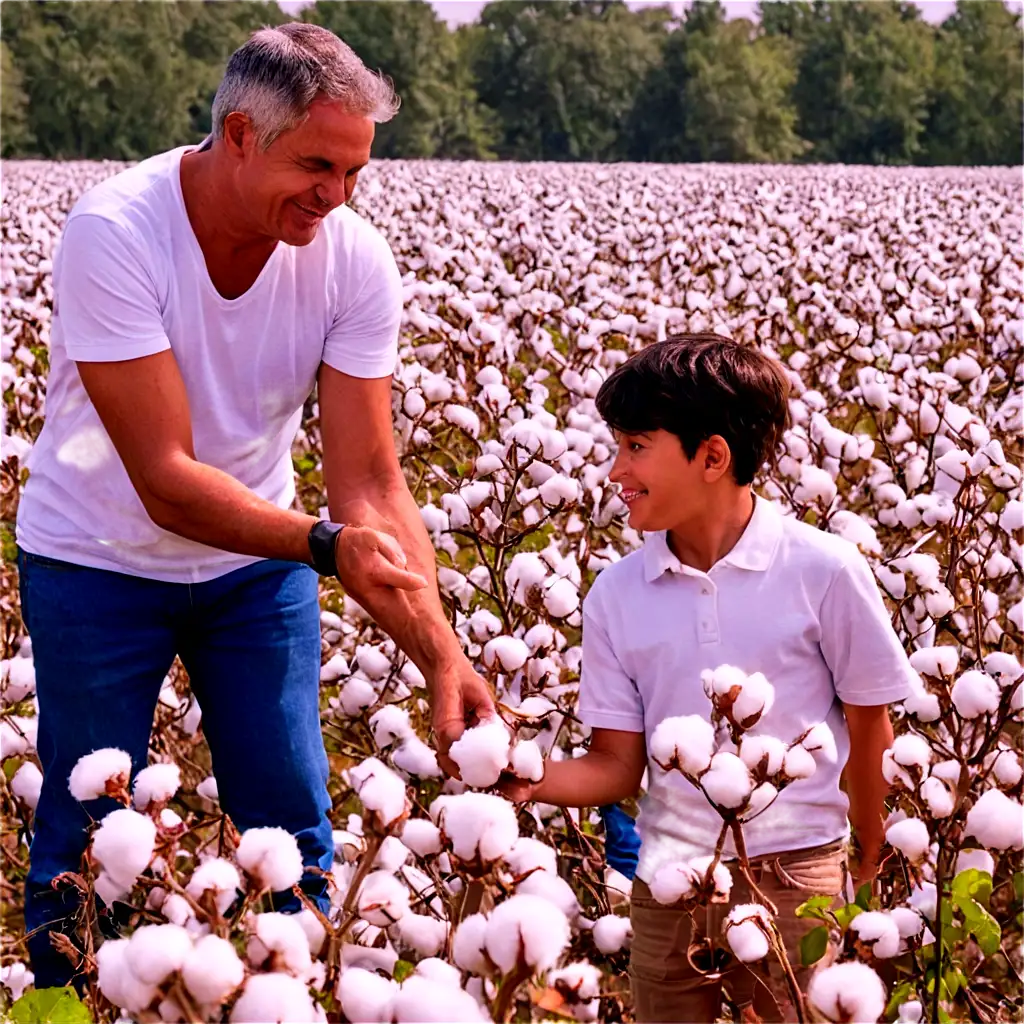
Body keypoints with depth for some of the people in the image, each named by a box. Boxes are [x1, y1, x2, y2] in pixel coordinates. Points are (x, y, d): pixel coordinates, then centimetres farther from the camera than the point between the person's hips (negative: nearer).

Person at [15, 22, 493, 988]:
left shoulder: (355, 262, -18)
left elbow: (370, 484, -18)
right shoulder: (115, 233, -29)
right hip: (97, 564, -3)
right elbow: (166, 480, -32)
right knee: (85, 848, 4)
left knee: (295, 836, 6)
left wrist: (442, 656, -31)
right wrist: (325, 543, -45)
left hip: (257, 561, 3)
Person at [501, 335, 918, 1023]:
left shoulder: (825, 572, -10)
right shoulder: (616, 595, 0)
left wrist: (867, 865, 7)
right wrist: (526, 777, -16)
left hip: (795, 880, -3)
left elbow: (869, 731, 1)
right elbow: (617, 766, 2)